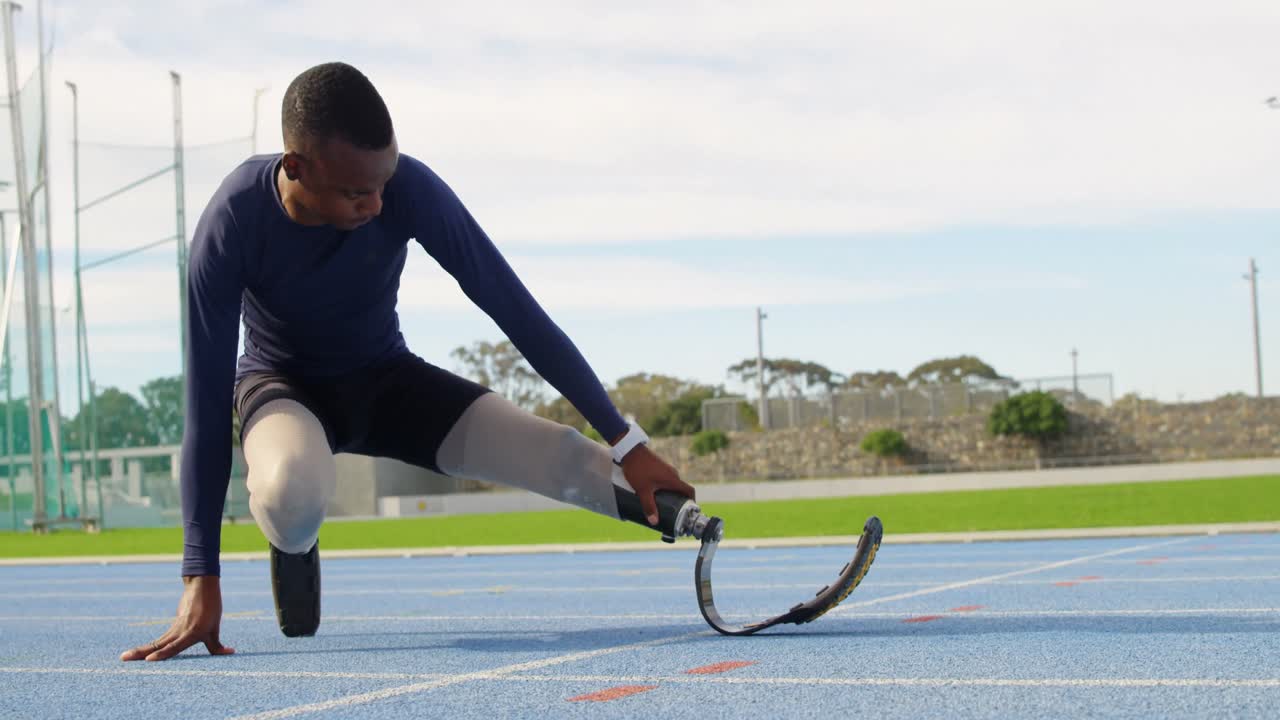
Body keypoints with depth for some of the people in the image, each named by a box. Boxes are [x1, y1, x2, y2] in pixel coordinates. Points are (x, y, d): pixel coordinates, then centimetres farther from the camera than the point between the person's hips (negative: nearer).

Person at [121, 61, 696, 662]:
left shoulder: (407, 188, -26)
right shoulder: (232, 224, -29)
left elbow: (517, 311, -21)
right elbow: (207, 404, -27)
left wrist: (626, 442, -24)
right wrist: (201, 579, -30)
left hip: (387, 379, 2)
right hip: (283, 384, -1)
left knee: (571, 460, -21)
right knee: (293, 496, -38)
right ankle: (291, 544, -2)